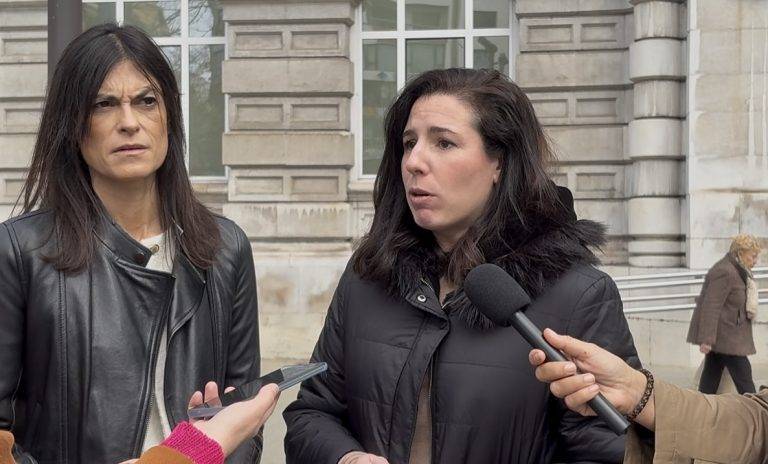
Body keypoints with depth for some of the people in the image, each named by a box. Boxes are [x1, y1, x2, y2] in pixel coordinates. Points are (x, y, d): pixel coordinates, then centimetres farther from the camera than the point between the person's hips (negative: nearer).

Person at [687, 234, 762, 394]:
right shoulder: (725, 273, -19)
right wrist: (707, 339, -26)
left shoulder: (737, 271, 15)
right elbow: (711, 307, -24)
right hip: (724, 334, -10)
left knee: (712, 373, 11)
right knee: (743, 374, -4)